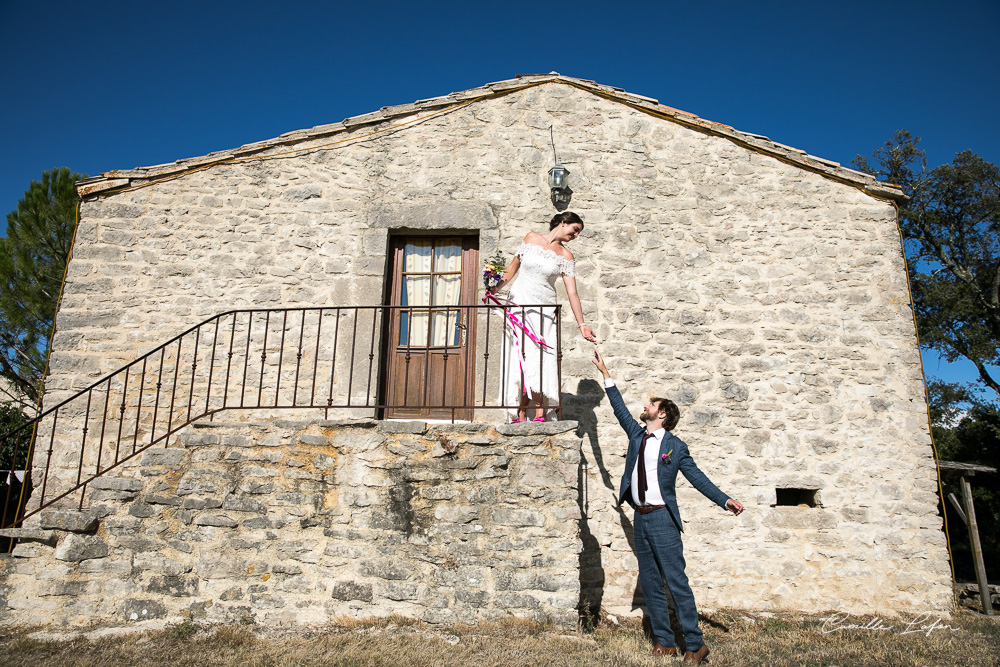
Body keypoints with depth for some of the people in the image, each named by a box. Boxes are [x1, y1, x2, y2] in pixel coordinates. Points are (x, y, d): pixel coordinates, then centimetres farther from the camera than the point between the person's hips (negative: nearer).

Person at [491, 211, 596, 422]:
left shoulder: (565, 256, 3)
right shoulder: (531, 238, 6)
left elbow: (572, 293, -1)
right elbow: (512, 268, 12)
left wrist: (581, 324, -7)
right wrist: (494, 288, 2)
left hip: (543, 311, 0)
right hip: (518, 304, 0)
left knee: (539, 360, -11)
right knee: (519, 358, -4)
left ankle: (540, 415, -10)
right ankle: (521, 416, -2)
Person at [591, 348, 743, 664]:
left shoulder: (675, 446, -2)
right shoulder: (636, 434, 11)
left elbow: (697, 477, -1)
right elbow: (620, 408, 14)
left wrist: (724, 500, -12)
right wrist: (605, 373, 15)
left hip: (662, 518, -6)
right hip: (641, 518, 6)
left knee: (677, 582, -5)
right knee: (649, 583, 9)